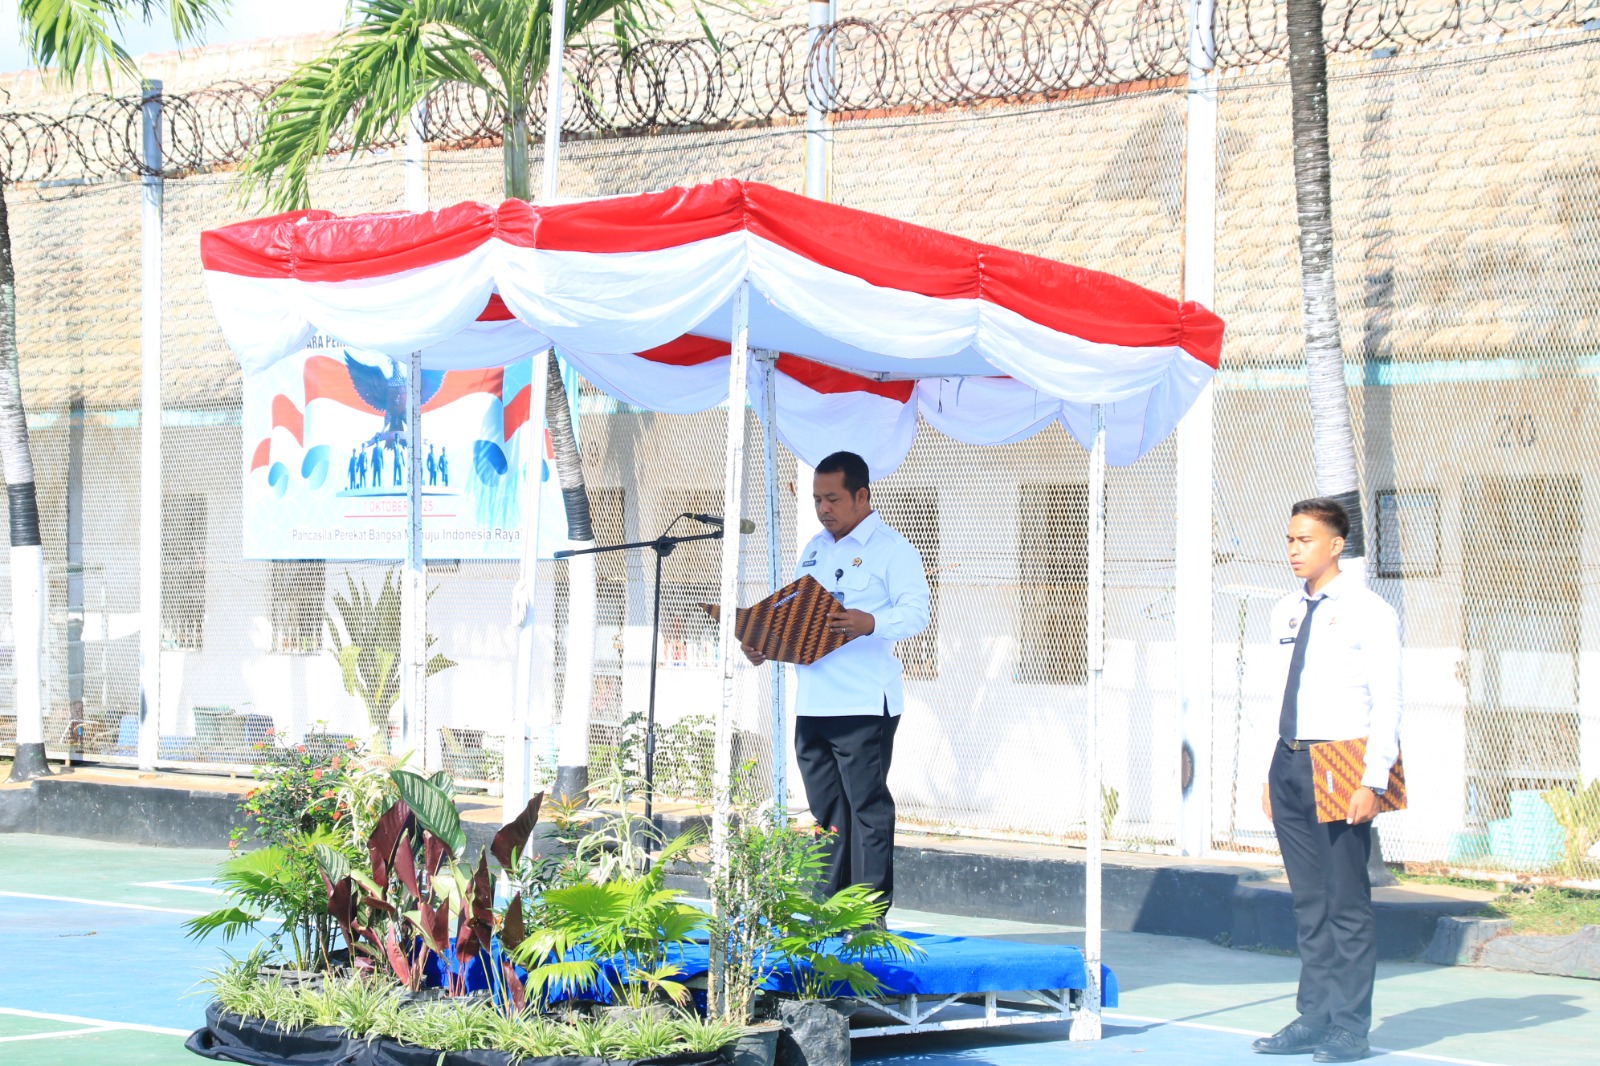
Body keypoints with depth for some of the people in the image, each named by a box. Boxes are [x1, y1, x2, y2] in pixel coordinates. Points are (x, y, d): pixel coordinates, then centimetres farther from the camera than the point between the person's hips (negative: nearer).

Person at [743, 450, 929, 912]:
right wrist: (764, 644, 7)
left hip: (864, 705, -7)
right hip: (812, 704, 7)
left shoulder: (890, 548, -3)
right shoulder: (814, 549, 20)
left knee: (867, 806, -7)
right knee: (826, 812, 10)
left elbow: (916, 613, -13)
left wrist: (871, 623, -31)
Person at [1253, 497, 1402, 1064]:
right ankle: (1314, 1019, 17)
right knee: (1308, 900, 11)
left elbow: (1387, 704, -10)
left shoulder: (1368, 612, -7)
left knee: (1346, 901, -4)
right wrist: (1272, 772, 15)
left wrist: (1372, 782, -16)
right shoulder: (1287, 612, 14)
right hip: (1290, 762, 7)